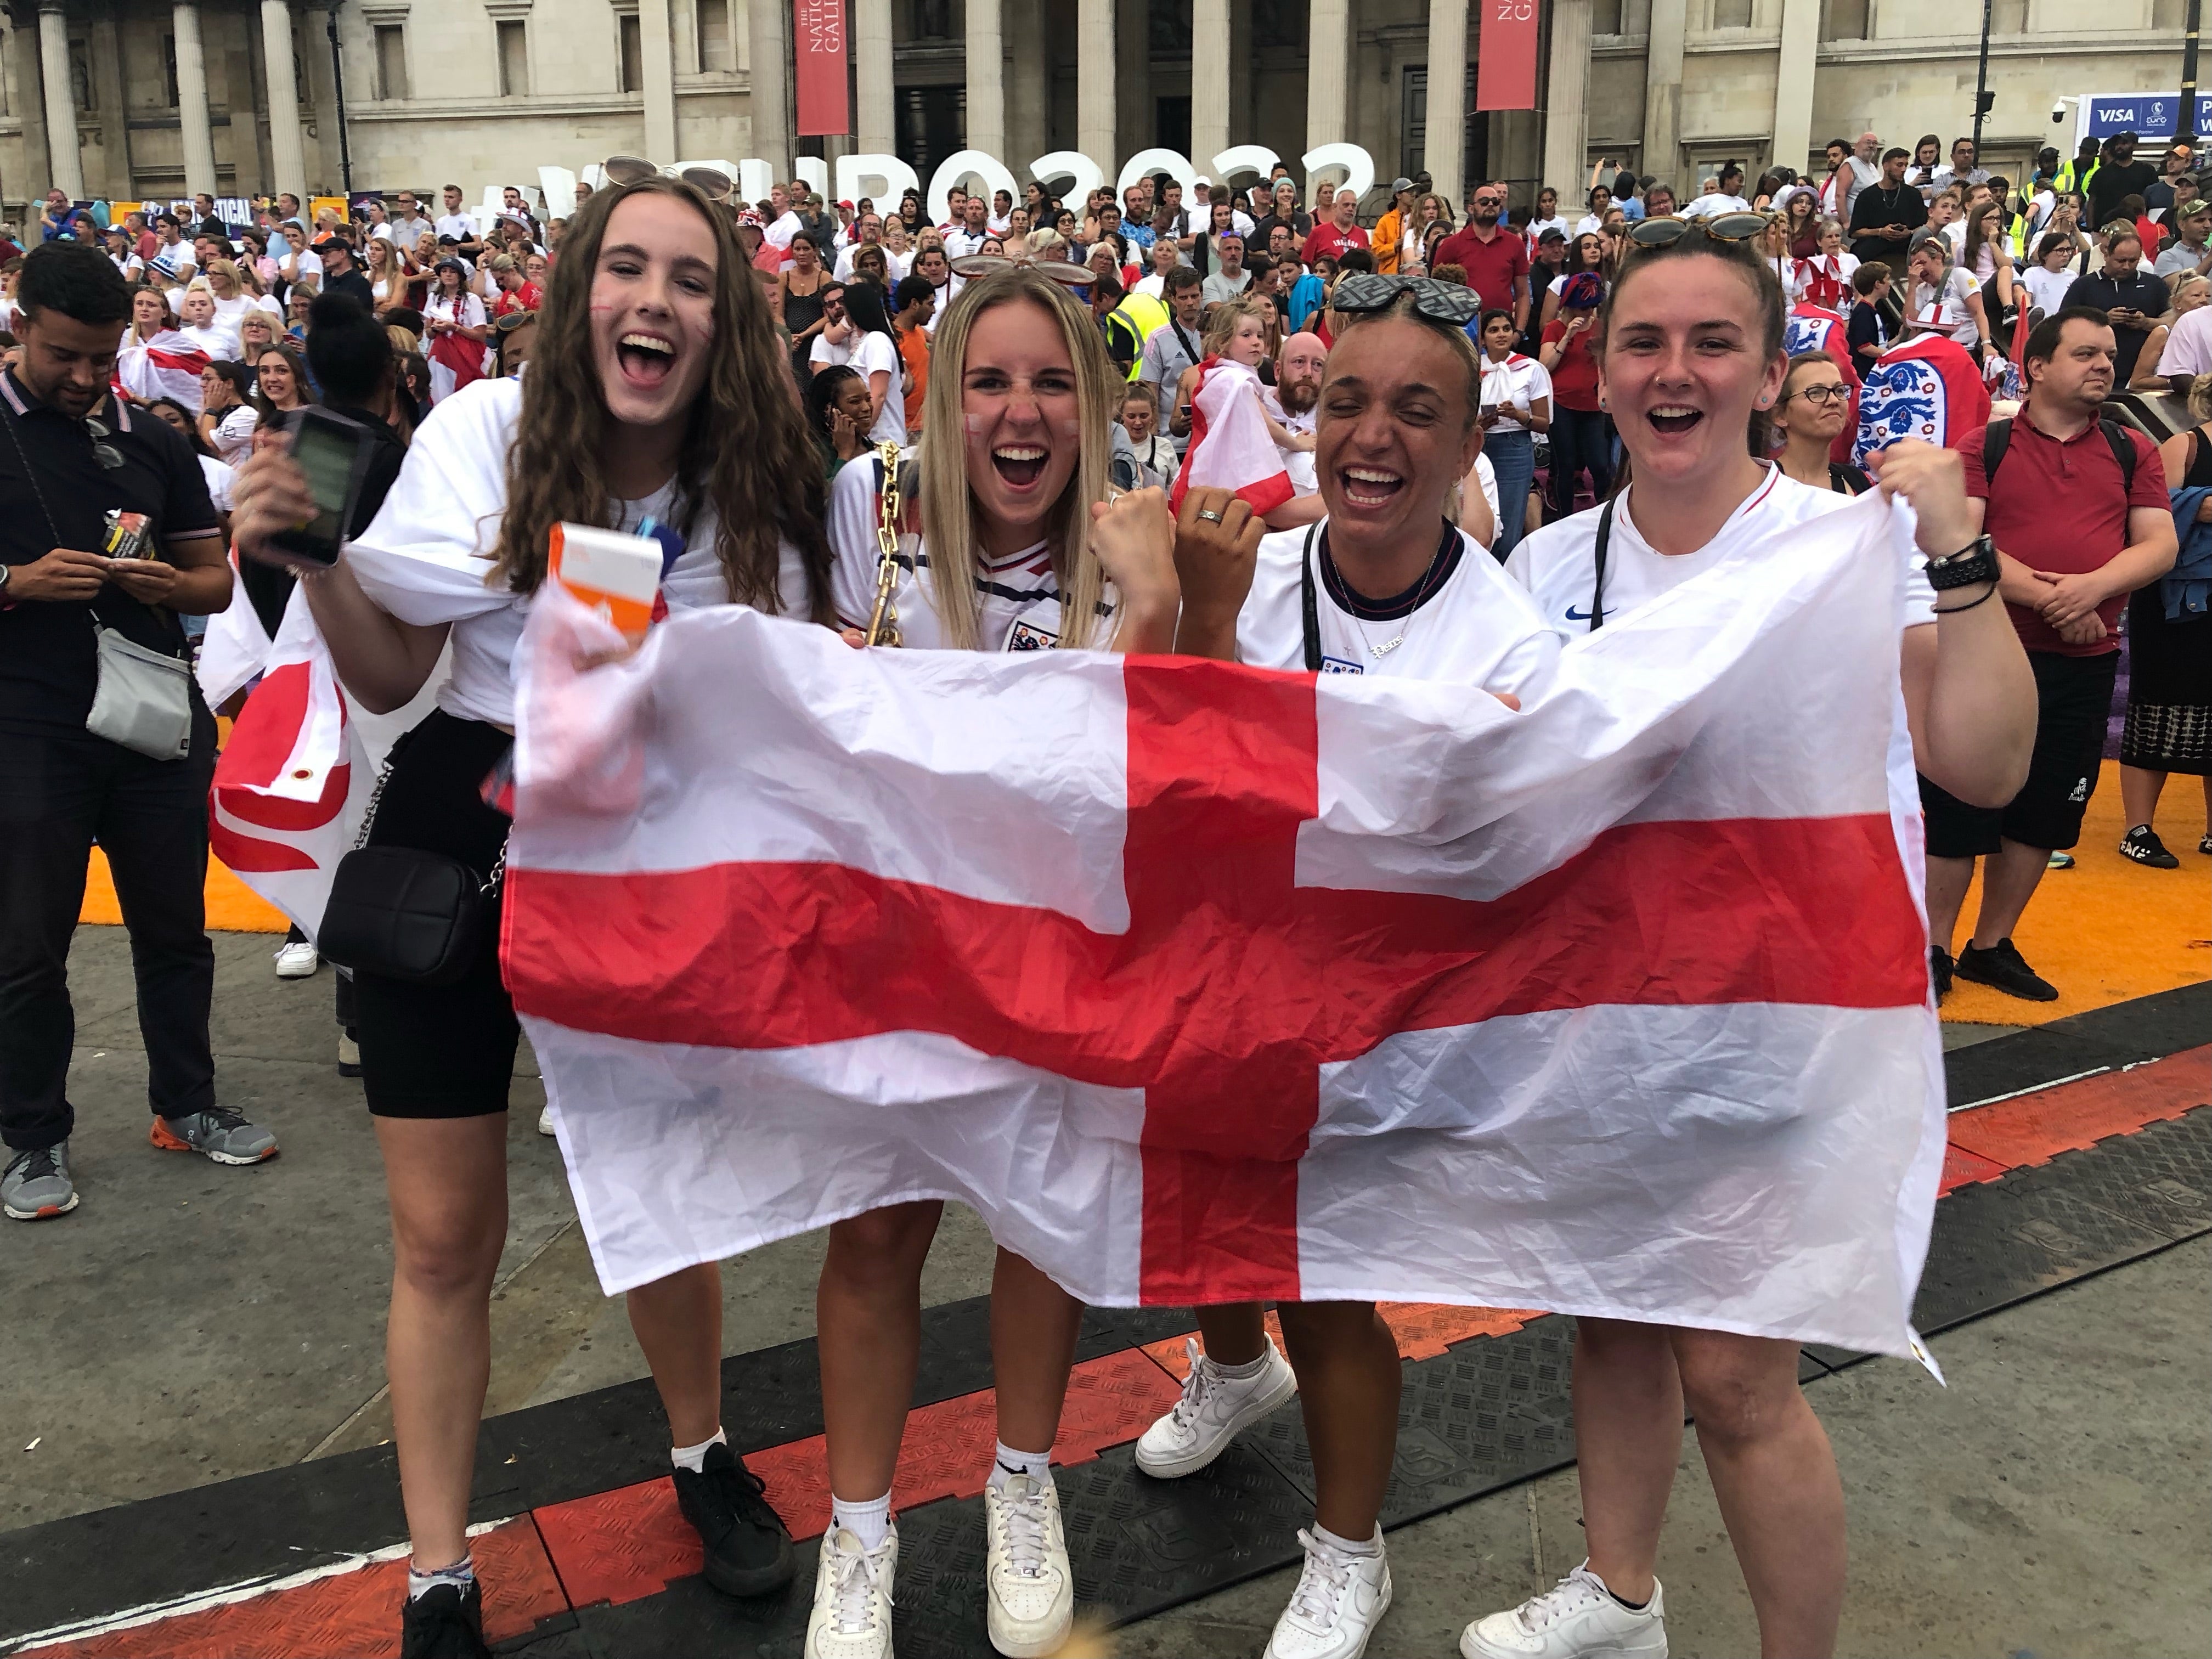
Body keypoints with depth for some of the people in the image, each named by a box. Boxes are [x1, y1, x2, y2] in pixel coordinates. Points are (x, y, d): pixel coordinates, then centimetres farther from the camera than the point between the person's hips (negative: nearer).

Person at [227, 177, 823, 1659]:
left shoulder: (758, 485, -5)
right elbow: (393, 677, -4)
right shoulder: (488, 431, -8)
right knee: (444, 1237, 7)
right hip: (450, 844, 0)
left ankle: (703, 1452, 41)